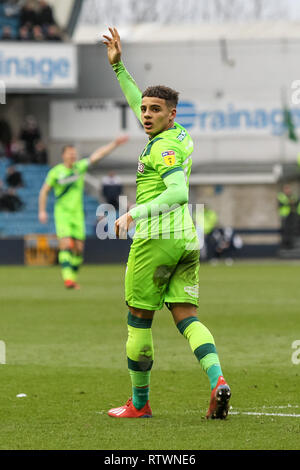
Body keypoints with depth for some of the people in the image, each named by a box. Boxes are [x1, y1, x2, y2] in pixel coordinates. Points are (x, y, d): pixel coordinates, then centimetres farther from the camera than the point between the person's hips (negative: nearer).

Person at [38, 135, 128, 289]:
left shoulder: (80, 167, 4)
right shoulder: (55, 172, -4)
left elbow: (98, 154, 2)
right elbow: (44, 191, 5)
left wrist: (115, 143, -3)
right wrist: (42, 211, -1)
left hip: (77, 213, 4)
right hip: (62, 213, -4)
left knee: (78, 248, 2)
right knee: (66, 244, -19)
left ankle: (73, 277, 15)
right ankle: (68, 278, -24)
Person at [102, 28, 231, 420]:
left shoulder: (165, 148, -12)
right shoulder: (182, 136, 15)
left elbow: (179, 192, -27)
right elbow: (138, 103, 30)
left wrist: (135, 213, -29)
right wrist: (118, 66, 27)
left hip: (157, 238, -9)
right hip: (187, 238, 9)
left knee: (139, 321, 3)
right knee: (187, 318, 1)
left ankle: (139, 403, 9)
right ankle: (217, 380, -23)